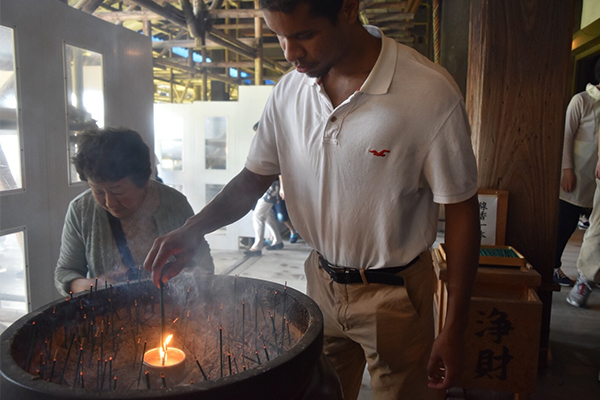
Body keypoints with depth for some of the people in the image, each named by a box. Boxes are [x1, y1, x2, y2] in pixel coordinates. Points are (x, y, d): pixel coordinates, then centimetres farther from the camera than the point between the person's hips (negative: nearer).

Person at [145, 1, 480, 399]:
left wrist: (455, 329, -10)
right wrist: (192, 231, -11)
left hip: (394, 293, -3)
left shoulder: (430, 92, -20)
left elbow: (461, 210, -14)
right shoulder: (289, 91, -5)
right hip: (322, 282, 4)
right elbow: (255, 178, 5)